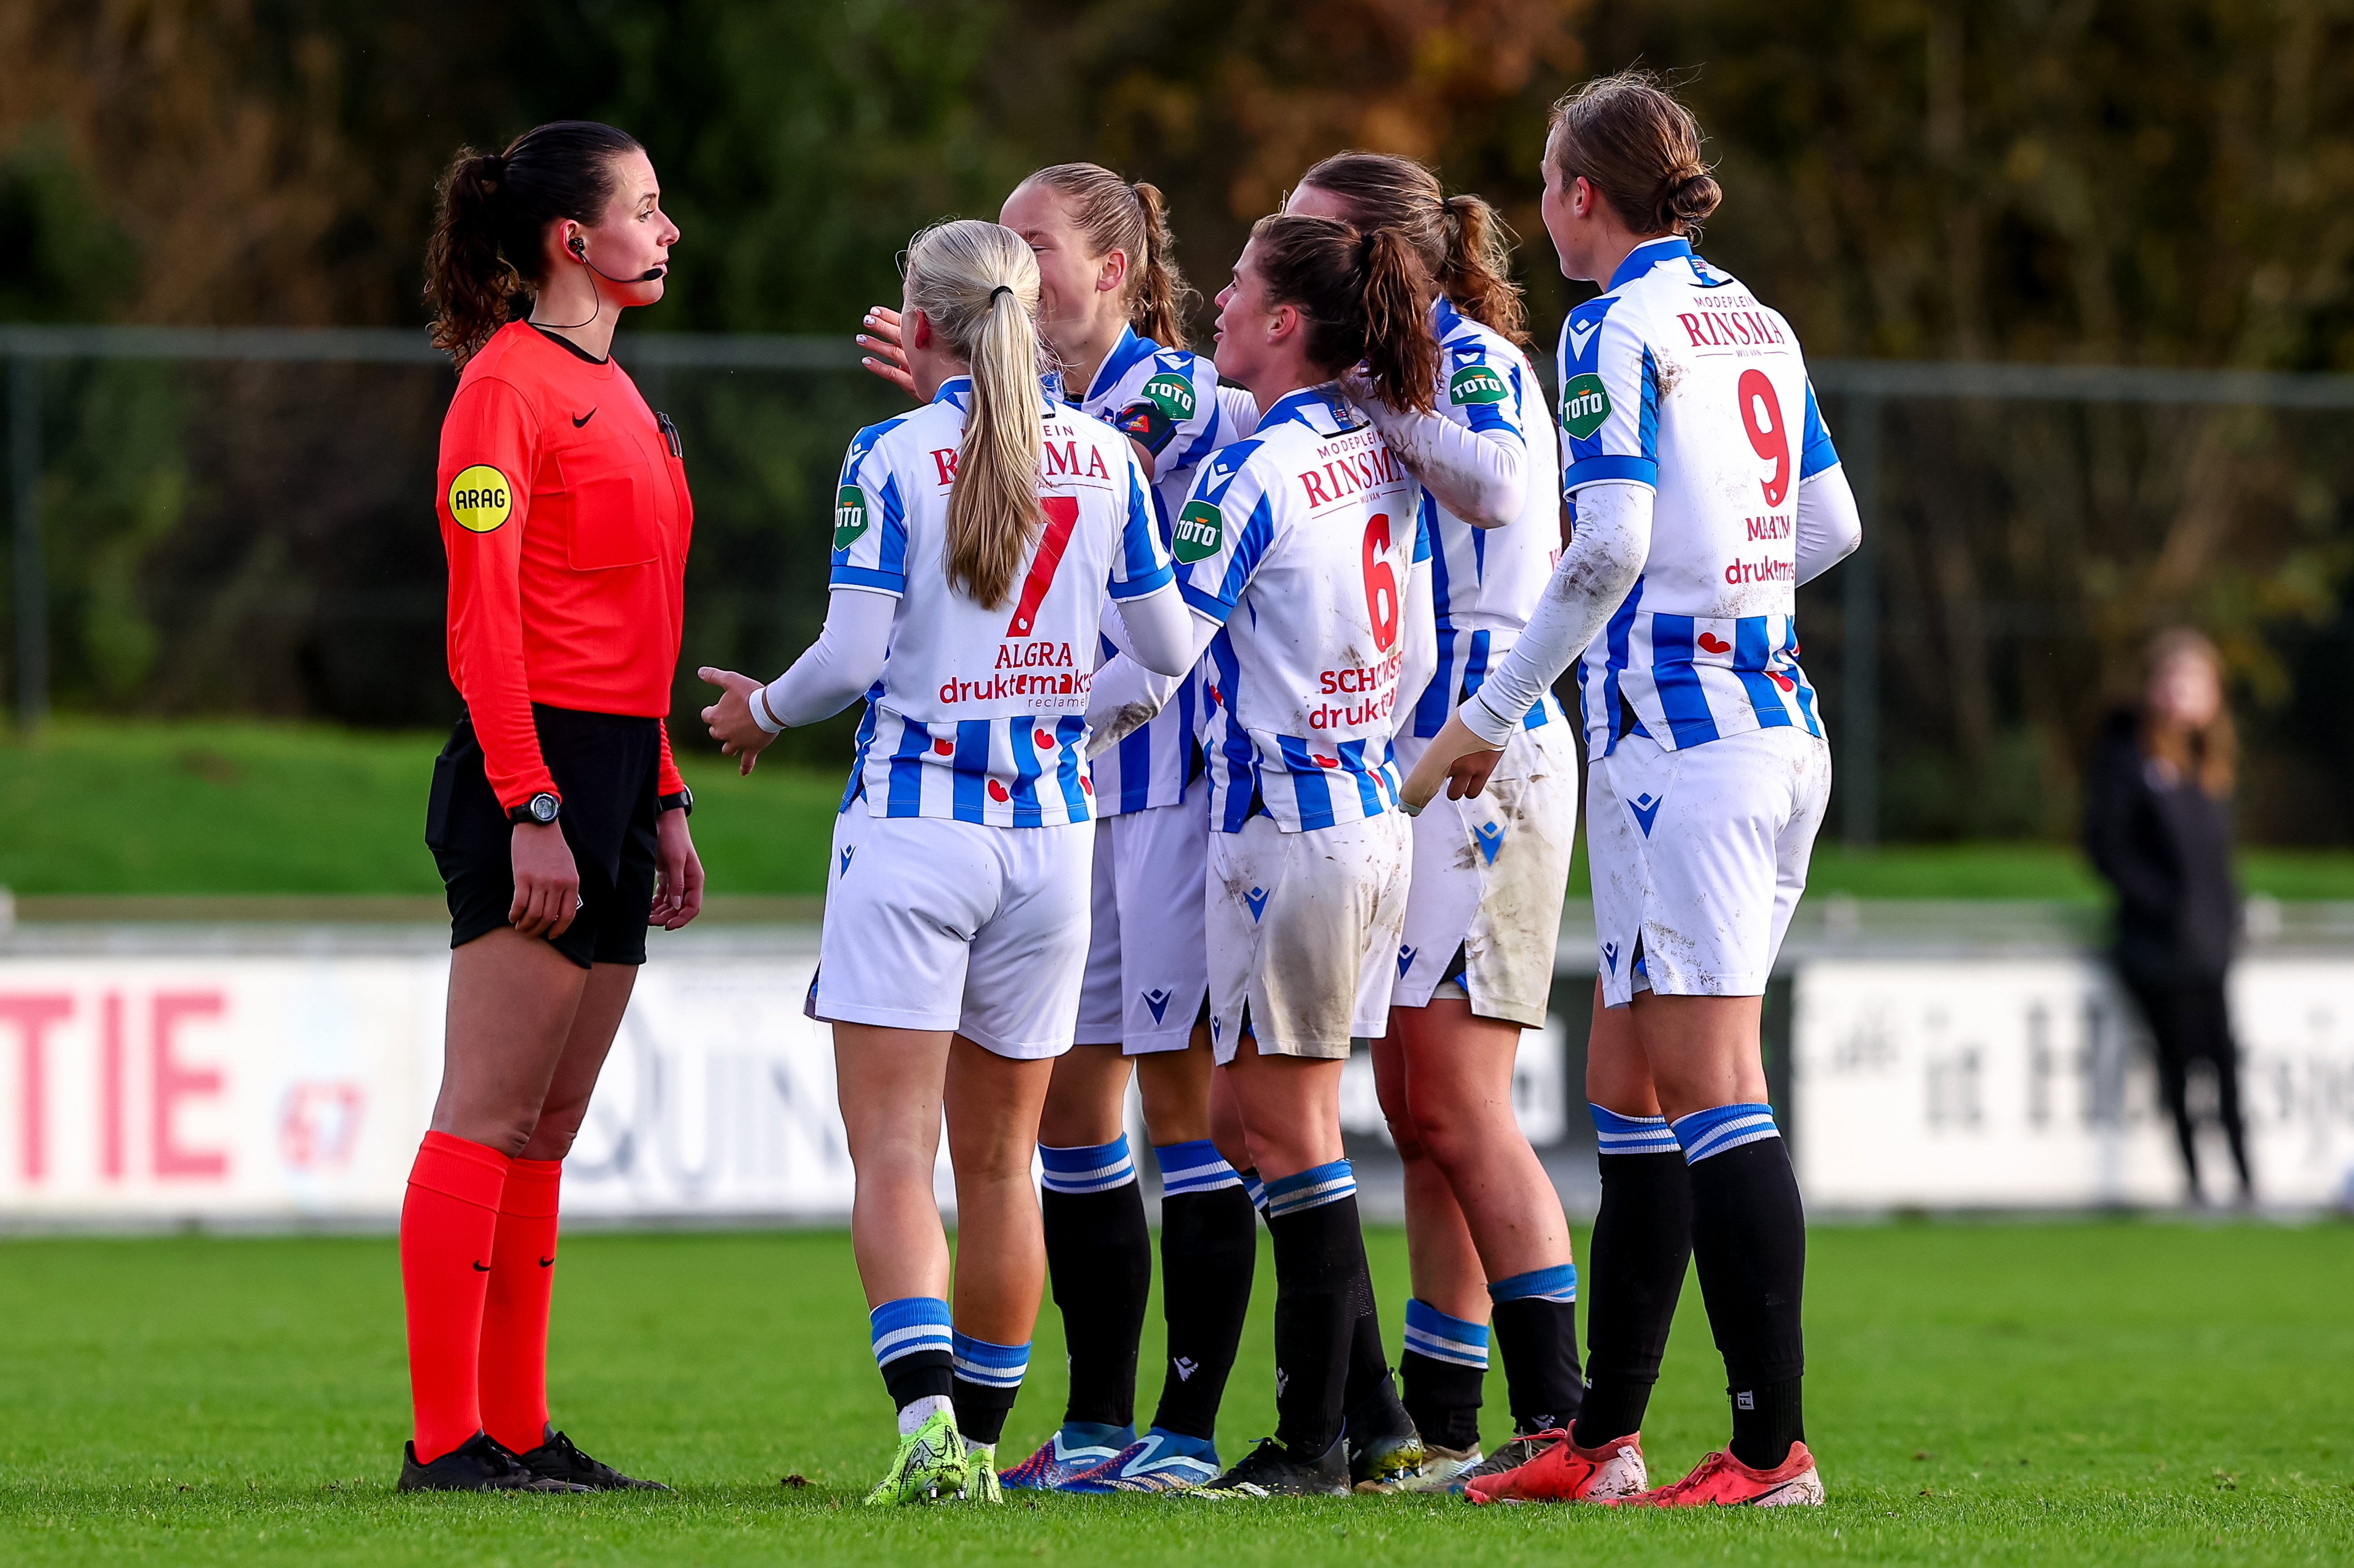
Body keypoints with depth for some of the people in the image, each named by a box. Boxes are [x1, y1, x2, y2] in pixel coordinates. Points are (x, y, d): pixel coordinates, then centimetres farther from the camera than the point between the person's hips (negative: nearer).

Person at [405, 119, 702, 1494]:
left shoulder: (611, 389, 18)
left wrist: (663, 801, 19)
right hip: (535, 773, -9)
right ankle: (449, 1437, -8)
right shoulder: (507, 382, -10)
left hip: (614, 773, 9)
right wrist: (530, 809, -20)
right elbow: (486, 618, -15)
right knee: (491, 1119, -8)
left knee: (548, 1129, 9)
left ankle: (519, 1432, 12)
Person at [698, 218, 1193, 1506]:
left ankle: (930, 1421, -24)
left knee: (893, 1150, -6)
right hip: (1050, 823, 4)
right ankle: (979, 1440, 19)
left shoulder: (891, 458, -8)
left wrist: (763, 710, 9)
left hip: (914, 821, -4)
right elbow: (1168, 648, 9)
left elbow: (855, 654, -11)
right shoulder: (1103, 459, 4)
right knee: (999, 1158, 13)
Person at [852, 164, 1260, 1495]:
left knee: (1184, 1092, -3)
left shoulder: (1183, 399, -8)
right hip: (1052, 795, 8)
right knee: (1070, 1108, 8)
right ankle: (1099, 1426, 15)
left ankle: (1190, 1425, 1)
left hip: (1171, 787, -8)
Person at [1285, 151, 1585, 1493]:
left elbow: (1500, 481, -30)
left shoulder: (1476, 357, -9)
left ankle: (1565, 1418, -11)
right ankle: (1441, 1429, 14)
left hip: (1483, 759, -10)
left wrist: (1370, 393, -23)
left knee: (1458, 1109, -11)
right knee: (1418, 1109, 10)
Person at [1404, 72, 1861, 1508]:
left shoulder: (1619, 327, -9)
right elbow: (1831, 525, 19)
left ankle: (1775, 1445, -12)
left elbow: (1611, 543, -18)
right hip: (1778, 716, 9)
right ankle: (1603, 1441, 15)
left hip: (1679, 729, -8)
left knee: (1710, 1086, -9)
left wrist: (1489, 718, -11)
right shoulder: (1758, 324, 15)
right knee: (1629, 1090, 12)